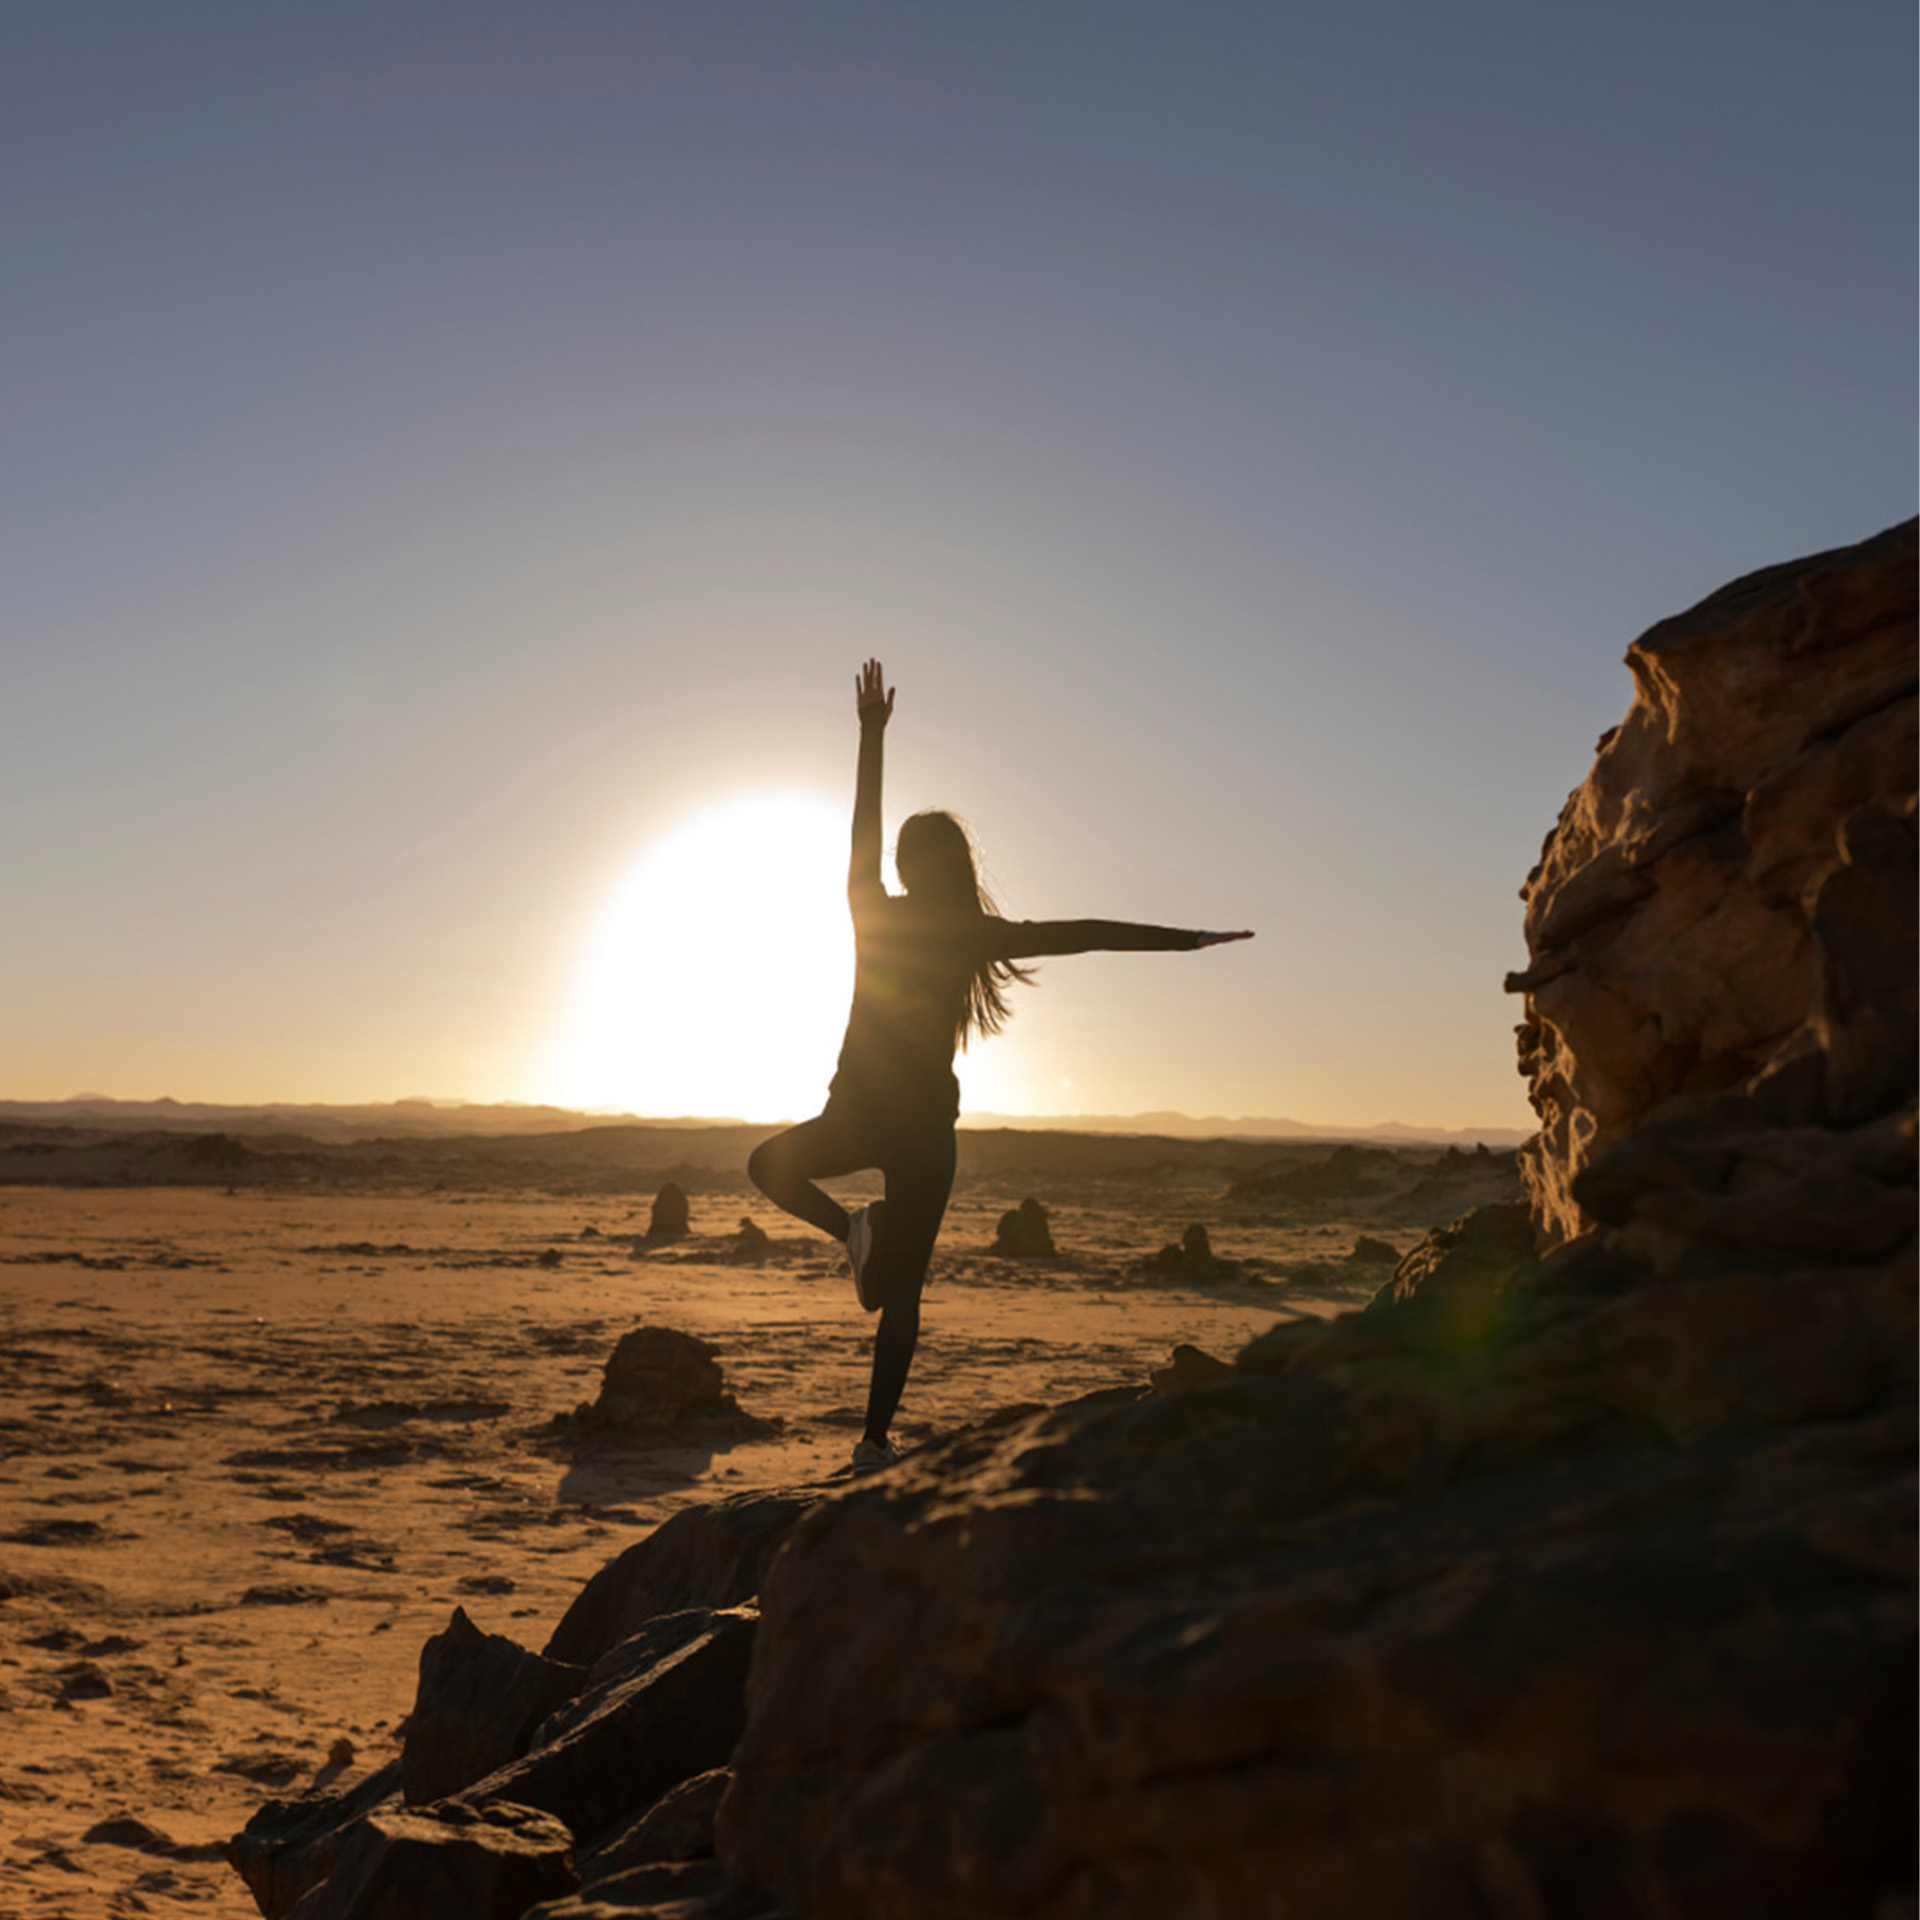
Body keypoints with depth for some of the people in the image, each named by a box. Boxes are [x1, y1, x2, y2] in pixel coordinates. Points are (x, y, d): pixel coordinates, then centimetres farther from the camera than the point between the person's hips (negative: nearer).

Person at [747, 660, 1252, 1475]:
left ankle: (852, 1227, 4)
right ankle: (875, 1439, 8)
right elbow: (1090, 934, -9)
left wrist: (872, 730, 17)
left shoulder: (873, 916, -3)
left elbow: (861, 824, 9)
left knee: (768, 1163, 30)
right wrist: (1185, 939, -4)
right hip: (926, 1125, 0)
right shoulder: (978, 938, -8)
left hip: (855, 1116, 1)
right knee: (902, 1292, 9)